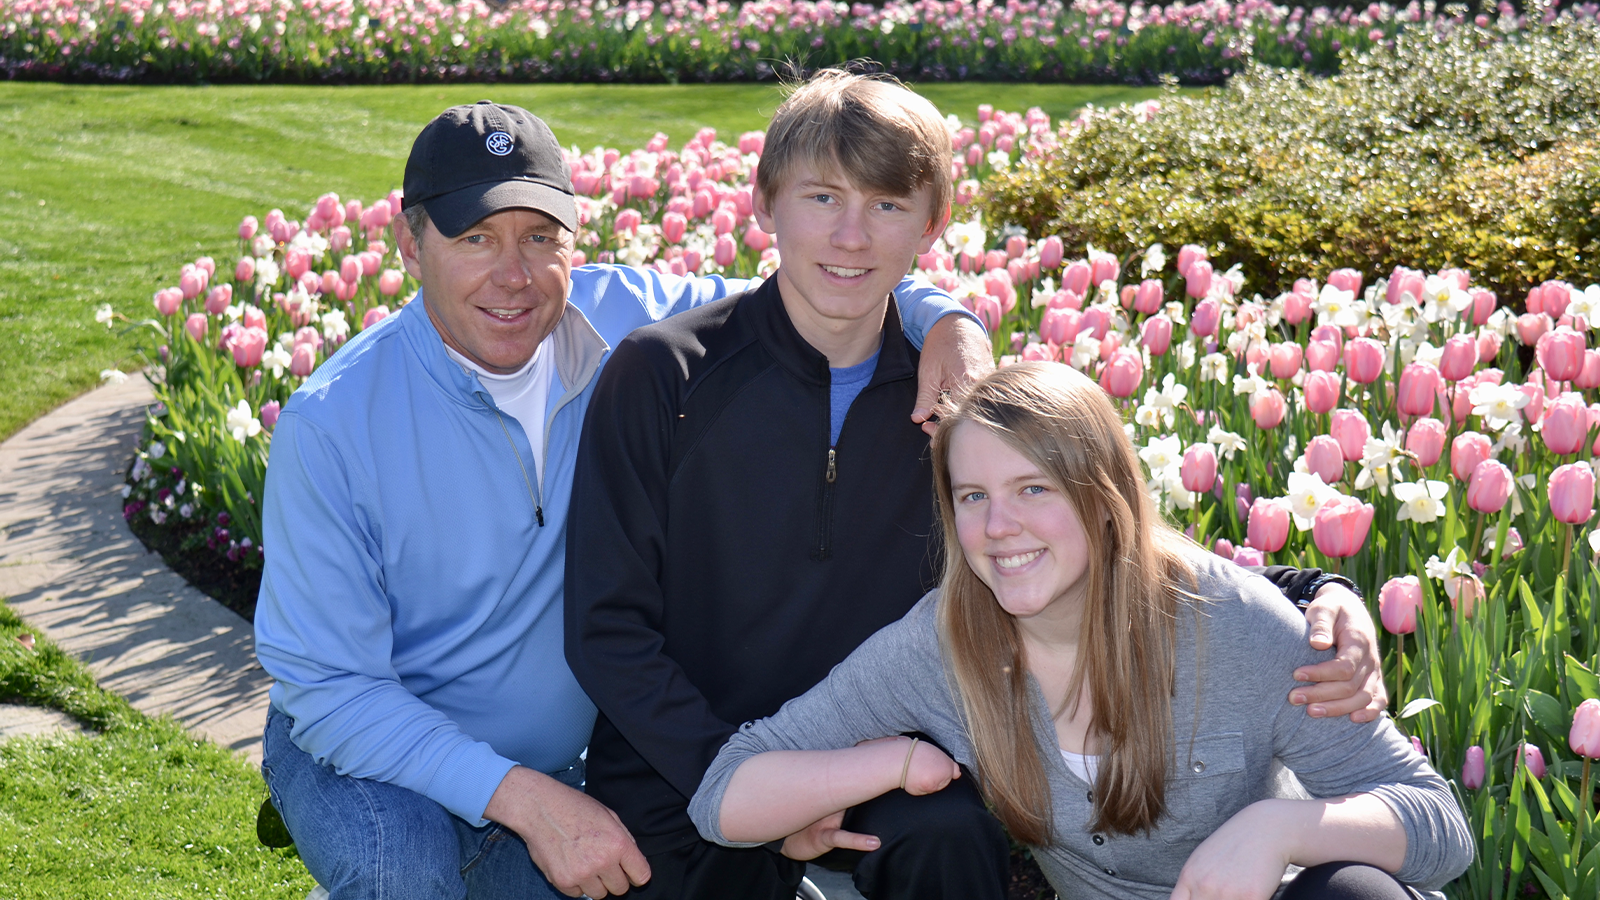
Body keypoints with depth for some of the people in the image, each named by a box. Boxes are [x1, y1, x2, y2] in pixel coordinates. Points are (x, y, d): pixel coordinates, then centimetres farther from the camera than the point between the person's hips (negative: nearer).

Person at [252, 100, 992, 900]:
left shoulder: (625, 319, -11)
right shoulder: (331, 425, -22)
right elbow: (328, 686, -20)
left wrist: (946, 317, -20)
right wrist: (523, 798, -31)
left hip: (561, 766, 4)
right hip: (367, 755, -4)